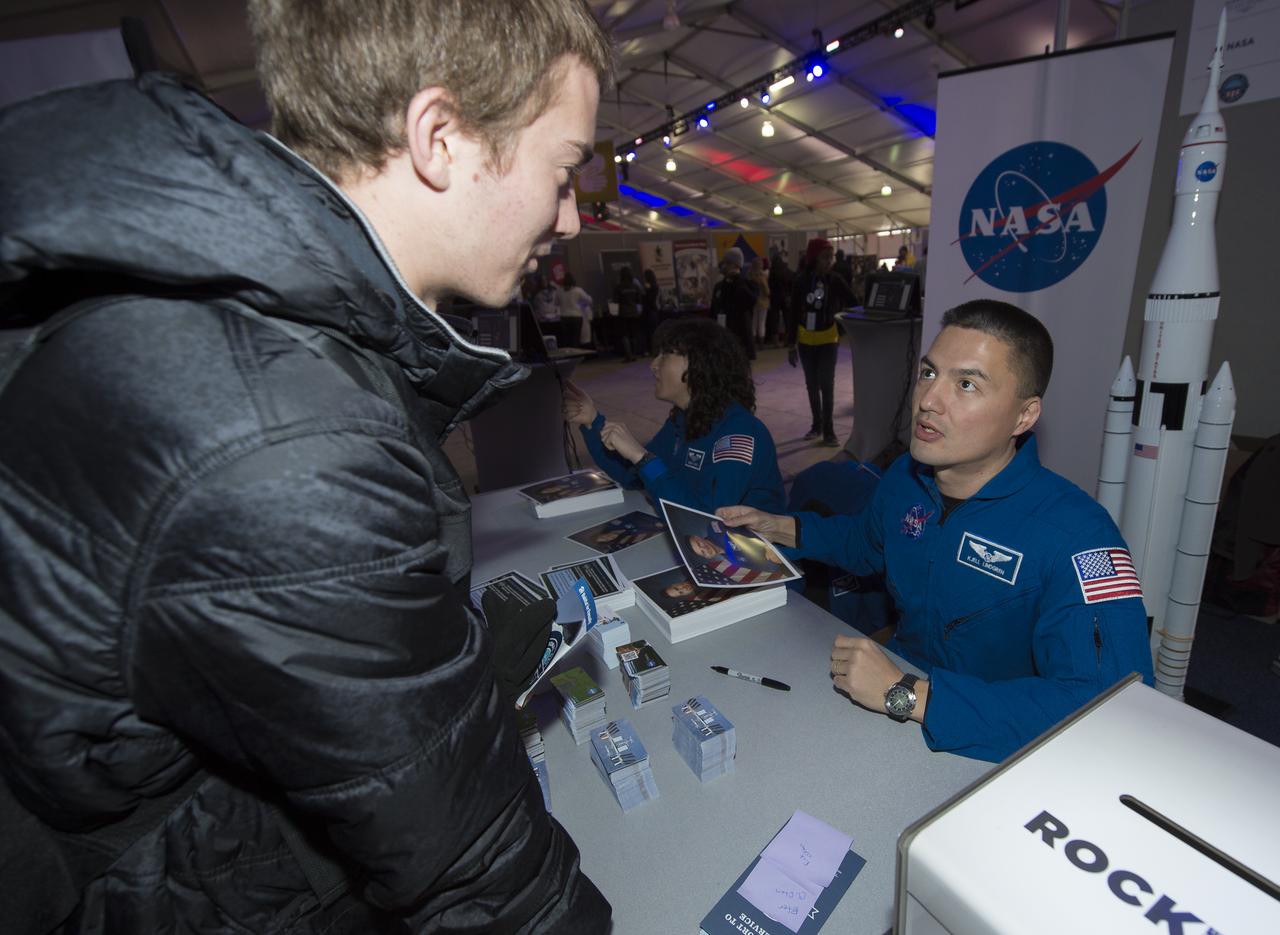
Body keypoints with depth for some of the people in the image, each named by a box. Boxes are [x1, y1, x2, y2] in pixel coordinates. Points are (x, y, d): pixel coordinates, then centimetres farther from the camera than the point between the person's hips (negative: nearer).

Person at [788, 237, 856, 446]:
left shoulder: (835, 281, -7)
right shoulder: (801, 281, -5)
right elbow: (794, 314, 0)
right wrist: (791, 344, 0)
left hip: (828, 341, -2)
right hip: (805, 341, 2)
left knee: (826, 385, -4)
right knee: (812, 385, 11)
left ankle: (828, 430, 4)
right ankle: (816, 425, 25)